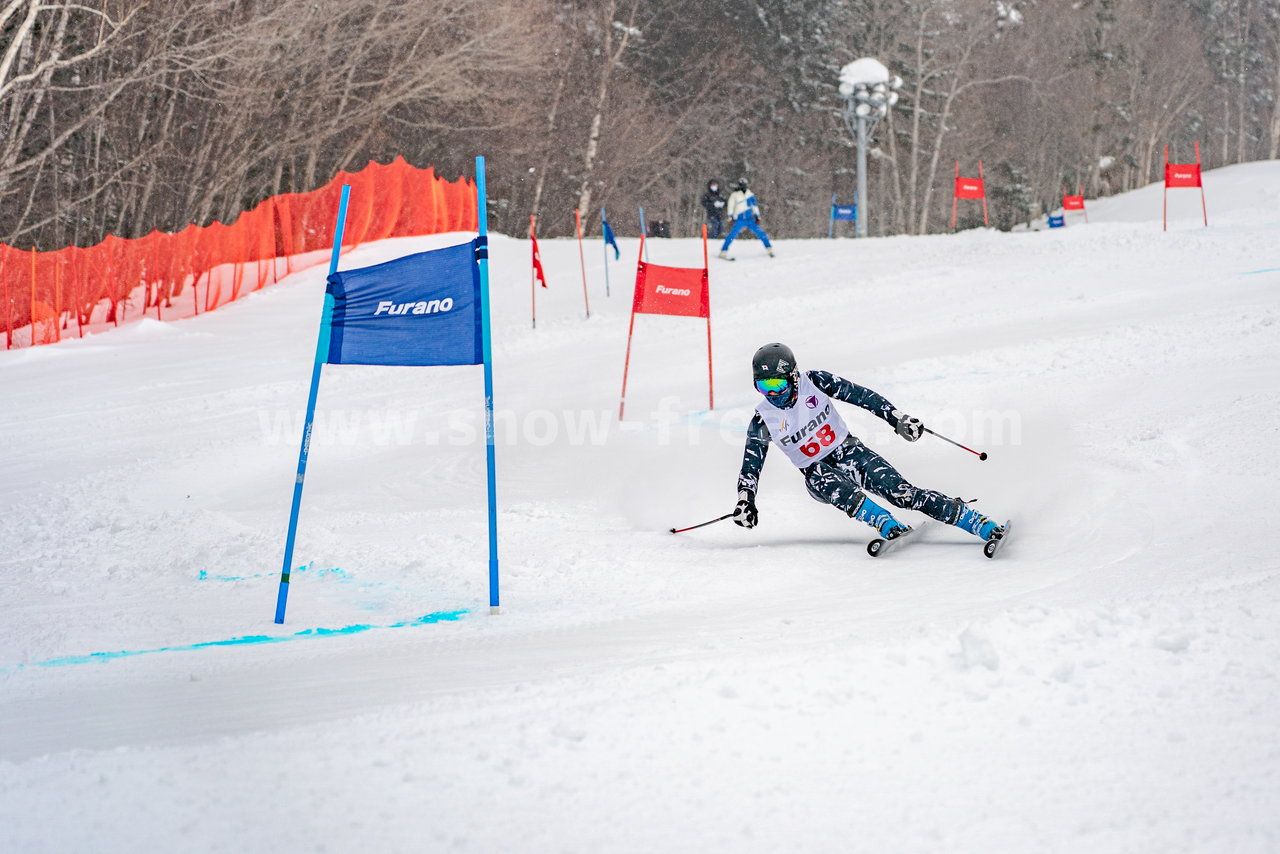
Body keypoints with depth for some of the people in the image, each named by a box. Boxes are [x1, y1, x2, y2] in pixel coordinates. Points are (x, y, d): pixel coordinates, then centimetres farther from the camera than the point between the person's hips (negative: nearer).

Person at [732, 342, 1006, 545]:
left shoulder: (814, 383, -12)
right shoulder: (764, 421, -10)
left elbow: (860, 395, -7)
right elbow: (751, 466, -2)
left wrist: (898, 419, -11)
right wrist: (745, 502, -14)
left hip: (850, 452, -1)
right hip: (817, 472, 1)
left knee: (903, 494, -18)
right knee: (842, 491, -37)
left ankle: (986, 527, -22)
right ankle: (892, 529, -47)